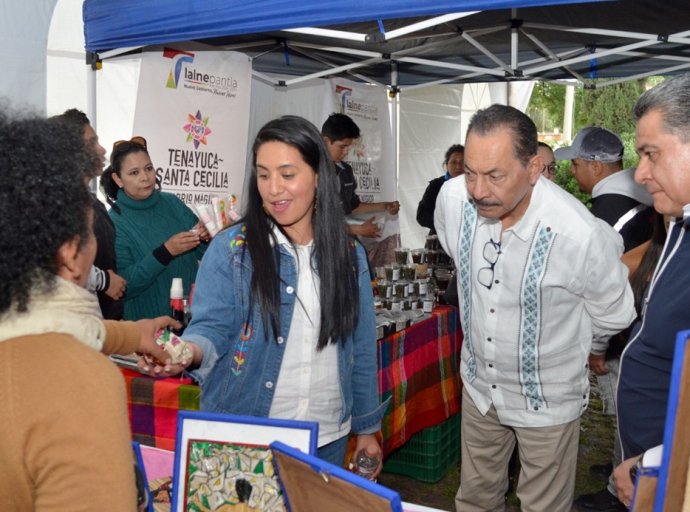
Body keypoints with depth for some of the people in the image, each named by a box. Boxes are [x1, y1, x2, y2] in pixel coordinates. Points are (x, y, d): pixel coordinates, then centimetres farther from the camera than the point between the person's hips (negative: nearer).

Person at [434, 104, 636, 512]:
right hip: (479, 383, 4)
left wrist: (559, 349, 6)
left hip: (547, 399, -3)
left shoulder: (582, 234, -33)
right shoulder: (452, 199, -20)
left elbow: (613, 317, -11)